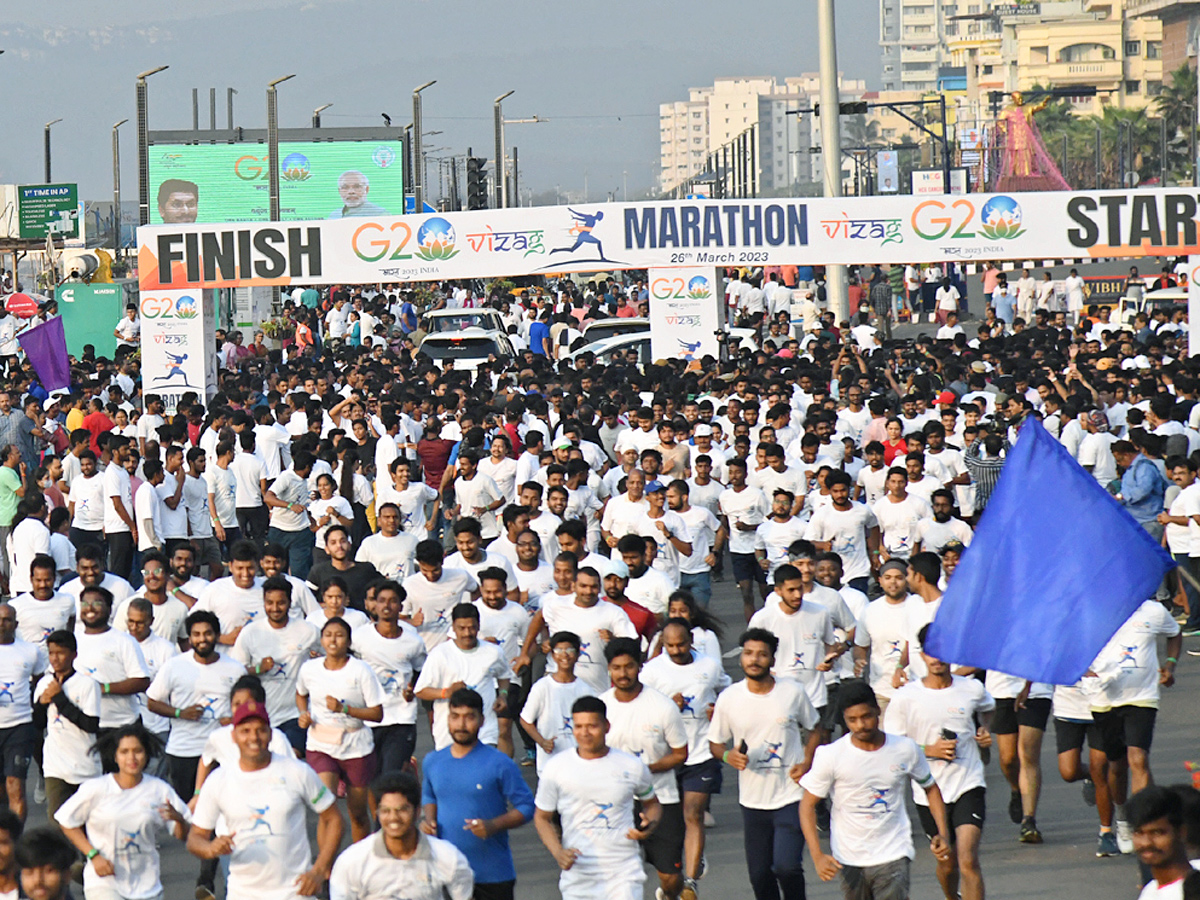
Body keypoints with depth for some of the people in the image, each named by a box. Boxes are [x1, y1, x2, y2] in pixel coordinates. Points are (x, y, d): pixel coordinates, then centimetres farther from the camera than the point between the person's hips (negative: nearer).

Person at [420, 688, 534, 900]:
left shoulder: (499, 764, -8)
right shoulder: (432, 762, 6)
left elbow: (526, 807, -5)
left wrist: (493, 826, -22)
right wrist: (429, 820, 2)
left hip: (493, 873, -3)